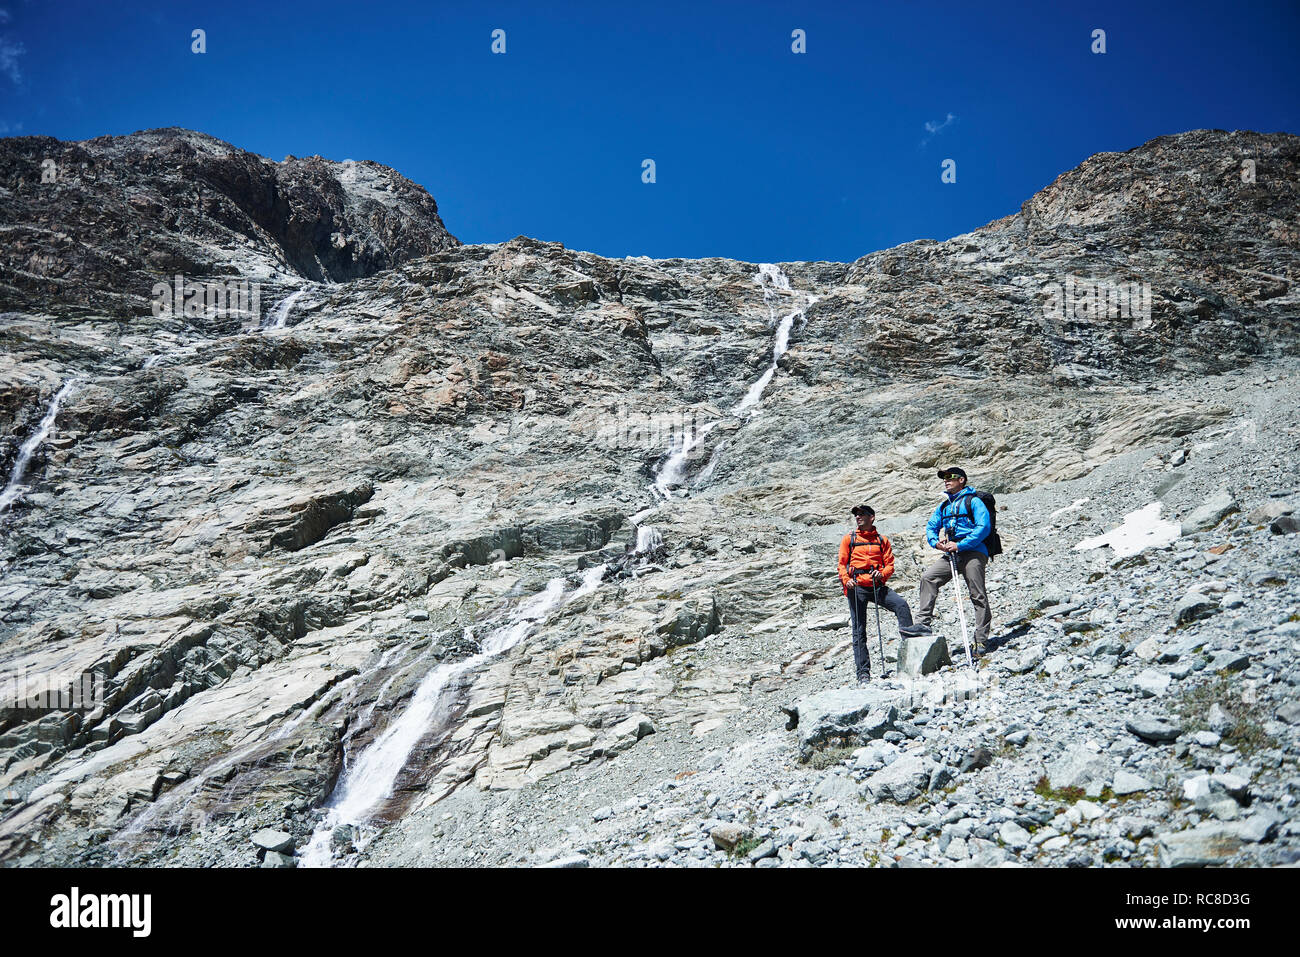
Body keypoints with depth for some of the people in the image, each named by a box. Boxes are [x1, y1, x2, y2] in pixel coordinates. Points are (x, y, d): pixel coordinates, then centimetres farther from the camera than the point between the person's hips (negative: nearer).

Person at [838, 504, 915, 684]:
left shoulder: (882, 540, 16)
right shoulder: (849, 539, 14)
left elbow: (890, 564, 8)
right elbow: (842, 564, 8)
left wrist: (882, 574, -15)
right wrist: (846, 580, -12)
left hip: (877, 586, 1)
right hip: (857, 587, -1)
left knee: (901, 604, -26)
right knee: (859, 630, -3)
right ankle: (863, 673, -1)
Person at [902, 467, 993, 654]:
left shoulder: (973, 501, -2)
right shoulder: (944, 506, 20)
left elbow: (984, 527, -13)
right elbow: (931, 526, 22)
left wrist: (960, 545, -18)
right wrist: (935, 542, -2)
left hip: (973, 552, -7)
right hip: (951, 554, 7)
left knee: (978, 596, -5)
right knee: (928, 577, -11)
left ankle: (981, 640, -1)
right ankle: (923, 623, -11)